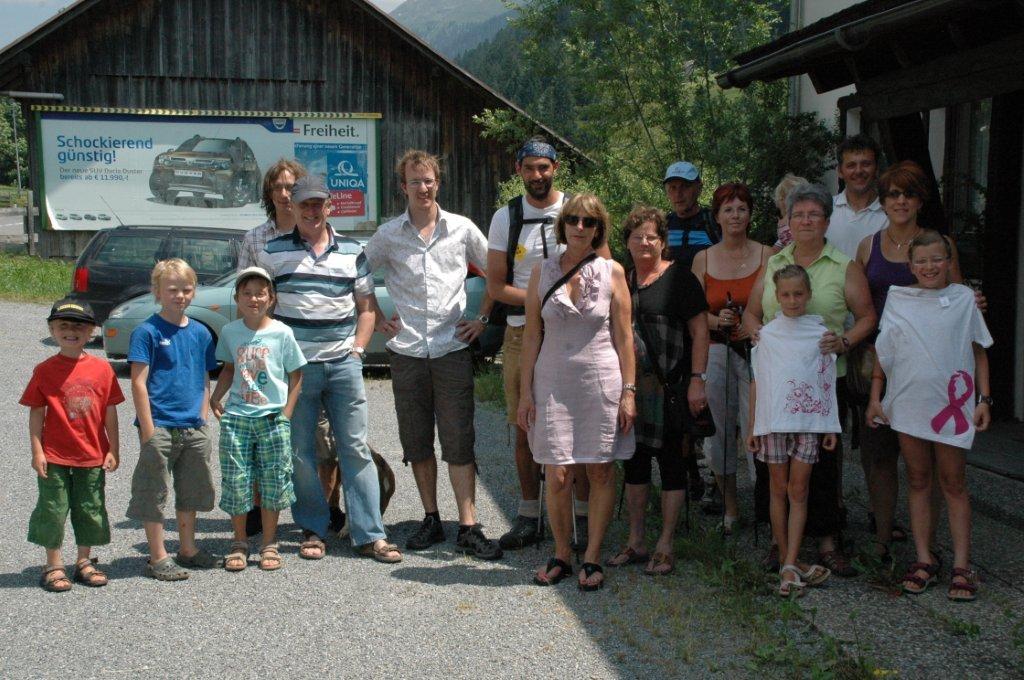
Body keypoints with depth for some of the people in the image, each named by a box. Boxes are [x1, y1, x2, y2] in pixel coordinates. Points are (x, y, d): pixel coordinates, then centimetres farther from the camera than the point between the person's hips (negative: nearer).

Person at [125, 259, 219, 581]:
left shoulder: (200, 333, 8)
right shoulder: (147, 331, -8)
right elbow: (139, 382, -11)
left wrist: (203, 420, 6)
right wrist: (148, 430, -15)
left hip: (194, 429, 6)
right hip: (160, 428, -6)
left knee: (192, 490, 16)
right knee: (154, 493, 3)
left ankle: (188, 549, 30)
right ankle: (158, 557, 13)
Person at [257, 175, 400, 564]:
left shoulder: (352, 251, 9)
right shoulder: (273, 252, 3)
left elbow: (367, 306, 14)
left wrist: (358, 347, 3)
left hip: (343, 364, 1)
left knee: (355, 448, 1)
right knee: (300, 453, 4)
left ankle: (369, 535, 5)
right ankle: (312, 530, 18)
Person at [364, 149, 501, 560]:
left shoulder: (462, 229, 3)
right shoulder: (388, 235, 4)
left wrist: (483, 318, 5)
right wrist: (376, 319, 7)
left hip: (452, 349, -1)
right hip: (407, 352, 2)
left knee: (458, 441, -3)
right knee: (417, 441, 8)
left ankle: (468, 527, 0)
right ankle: (431, 519, 21)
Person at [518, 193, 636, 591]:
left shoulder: (611, 272, 2)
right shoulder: (542, 272, 4)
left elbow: (623, 335, 2)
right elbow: (532, 335, 6)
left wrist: (629, 391, -3)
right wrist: (525, 392, 2)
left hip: (601, 380, 0)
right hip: (553, 382, 0)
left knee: (601, 472, 4)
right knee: (557, 477, -1)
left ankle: (592, 558, 17)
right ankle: (561, 556, 17)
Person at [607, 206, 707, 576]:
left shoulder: (679, 278, -4)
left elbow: (699, 330, -7)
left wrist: (697, 379, -14)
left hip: (668, 387, -6)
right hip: (630, 385, 6)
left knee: (670, 460, 1)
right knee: (634, 461, 11)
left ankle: (665, 546, 9)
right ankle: (636, 541, 22)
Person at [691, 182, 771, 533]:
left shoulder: (766, 254, 3)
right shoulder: (703, 259, 9)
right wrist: (717, 320, -10)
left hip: (756, 351, -2)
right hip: (715, 353, 2)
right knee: (718, 430, 3)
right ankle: (729, 506, 17)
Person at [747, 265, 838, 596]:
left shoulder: (821, 333, 4)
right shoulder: (766, 334, 4)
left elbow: (827, 382, 5)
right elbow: (756, 382, 6)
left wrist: (831, 426, 2)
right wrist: (752, 426, 5)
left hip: (809, 420, -1)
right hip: (773, 420, 1)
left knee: (798, 491, -3)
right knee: (779, 489, 5)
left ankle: (790, 565, -5)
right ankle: (788, 561, 14)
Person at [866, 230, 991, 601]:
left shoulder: (963, 299, 2)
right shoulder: (898, 300, 4)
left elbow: (979, 351, 6)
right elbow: (883, 352, 8)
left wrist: (984, 398, 0)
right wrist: (875, 398, 5)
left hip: (952, 403, -1)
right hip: (909, 403, 2)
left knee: (954, 483, 3)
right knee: (918, 481, 8)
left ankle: (961, 565, 7)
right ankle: (924, 560, 15)